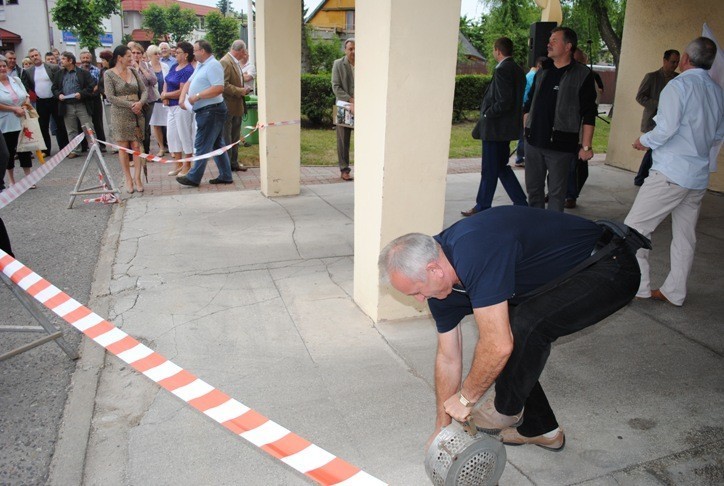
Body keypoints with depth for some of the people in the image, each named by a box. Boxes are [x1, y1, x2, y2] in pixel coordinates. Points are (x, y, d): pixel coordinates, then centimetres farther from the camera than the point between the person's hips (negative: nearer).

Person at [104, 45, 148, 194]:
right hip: (120, 114, -3)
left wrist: (140, 103, -13)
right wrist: (130, 105, -16)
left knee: (136, 146, -1)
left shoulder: (133, 71, 9)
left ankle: (137, 178, 3)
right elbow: (110, 97, -10)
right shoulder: (109, 74, -3)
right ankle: (128, 180, 7)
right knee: (123, 147, 1)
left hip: (137, 114, 3)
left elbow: (144, 91, 7)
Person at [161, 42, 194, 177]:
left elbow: (182, 92, -19)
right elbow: (166, 82, 14)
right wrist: (165, 96, -5)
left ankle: (187, 166, 10)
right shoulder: (174, 67, 11)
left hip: (182, 106, -9)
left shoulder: (187, 71, -14)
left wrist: (165, 95, -7)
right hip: (172, 106, 9)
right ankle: (179, 165, 21)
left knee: (185, 135, 0)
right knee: (172, 135, 11)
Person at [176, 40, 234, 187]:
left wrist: (197, 96, -21)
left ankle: (194, 177, 1)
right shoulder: (200, 65, 18)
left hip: (210, 111, -10)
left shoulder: (213, 65, -14)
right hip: (205, 111, 10)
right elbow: (189, 82, 19)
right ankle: (225, 176, 17)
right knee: (217, 144, 12)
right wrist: (182, 97, 1)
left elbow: (219, 88, -25)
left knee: (202, 145, -5)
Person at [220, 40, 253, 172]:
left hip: (237, 106, 10)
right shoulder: (225, 62, -16)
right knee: (226, 137, -1)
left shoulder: (236, 62, 14)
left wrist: (243, 88, 7)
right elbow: (224, 85, -23)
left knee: (235, 136, 15)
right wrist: (240, 91, -17)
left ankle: (234, 162, 24)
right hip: (228, 106, -10)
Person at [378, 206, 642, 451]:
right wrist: (442, 428, 12)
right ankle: (540, 428, 23)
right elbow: (448, 358, 6)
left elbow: (499, 347, -32)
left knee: (524, 325, -27)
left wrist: (466, 398, -14)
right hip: (569, 272, 9)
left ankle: (506, 410, 1)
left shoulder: (474, 253, -34)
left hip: (610, 269, -9)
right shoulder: (440, 280, -4)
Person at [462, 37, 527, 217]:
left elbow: (504, 102, -24)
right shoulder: (518, 70, 11)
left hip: (495, 128, -9)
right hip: (508, 127, 9)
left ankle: (482, 207, 14)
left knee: (490, 170, 2)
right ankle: (521, 203, 18)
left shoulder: (502, 70, -17)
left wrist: (487, 114, -12)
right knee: (501, 167, 17)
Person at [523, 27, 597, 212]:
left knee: (556, 191, 3)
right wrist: (525, 130, 13)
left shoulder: (582, 75, -5)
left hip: (560, 145, -5)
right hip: (533, 141, 6)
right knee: (533, 188, 12)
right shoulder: (543, 71, 13)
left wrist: (586, 146, -12)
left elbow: (589, 115, -7)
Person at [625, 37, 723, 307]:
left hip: (671, 173, -8)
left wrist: (644, 140, -1)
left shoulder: (679, 85, -11)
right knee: (685, 236, 12)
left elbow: (666, 130, -18)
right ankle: (674, 292, 20)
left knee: (635, 227, 0)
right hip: (700, 176, 8)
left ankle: (637, 286, 1)